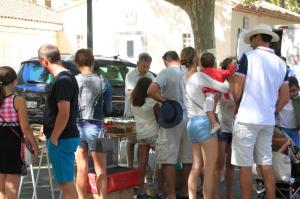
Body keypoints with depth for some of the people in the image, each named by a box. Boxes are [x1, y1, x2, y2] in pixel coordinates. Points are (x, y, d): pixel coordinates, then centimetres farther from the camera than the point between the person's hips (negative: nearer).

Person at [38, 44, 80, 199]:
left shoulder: (62, 81, -18)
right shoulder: (68, 76, 12)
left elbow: (64, 114, -24)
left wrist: (54, 138, -16)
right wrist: (48, 130, 20)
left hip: (62, 139, -10)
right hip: (68, 136, 10)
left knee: (66, 182, -4)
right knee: (66, 181, 17)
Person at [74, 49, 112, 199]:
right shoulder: (103, 82, -5)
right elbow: (108, 109, 0)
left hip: (77, 127, 2)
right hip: (95, 127, -2)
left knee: (81, 168, 12)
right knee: (100, 170, 7)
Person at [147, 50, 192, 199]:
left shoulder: (166, 72, -10)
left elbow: (151, 91, -23)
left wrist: (165, 100, -10)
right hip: (189, 117, 6)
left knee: (168, 159, -1)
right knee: (188, 158, 12)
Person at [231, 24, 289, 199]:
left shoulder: (248, 57, -7)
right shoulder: (280, 63, 8)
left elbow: (237, 90, -9)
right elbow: (285, 98, 9)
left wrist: (238, 106, 8)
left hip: (247, 119, -5)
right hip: (269, 121, 6)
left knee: (245, 165, 1)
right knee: (266, 164, 11)